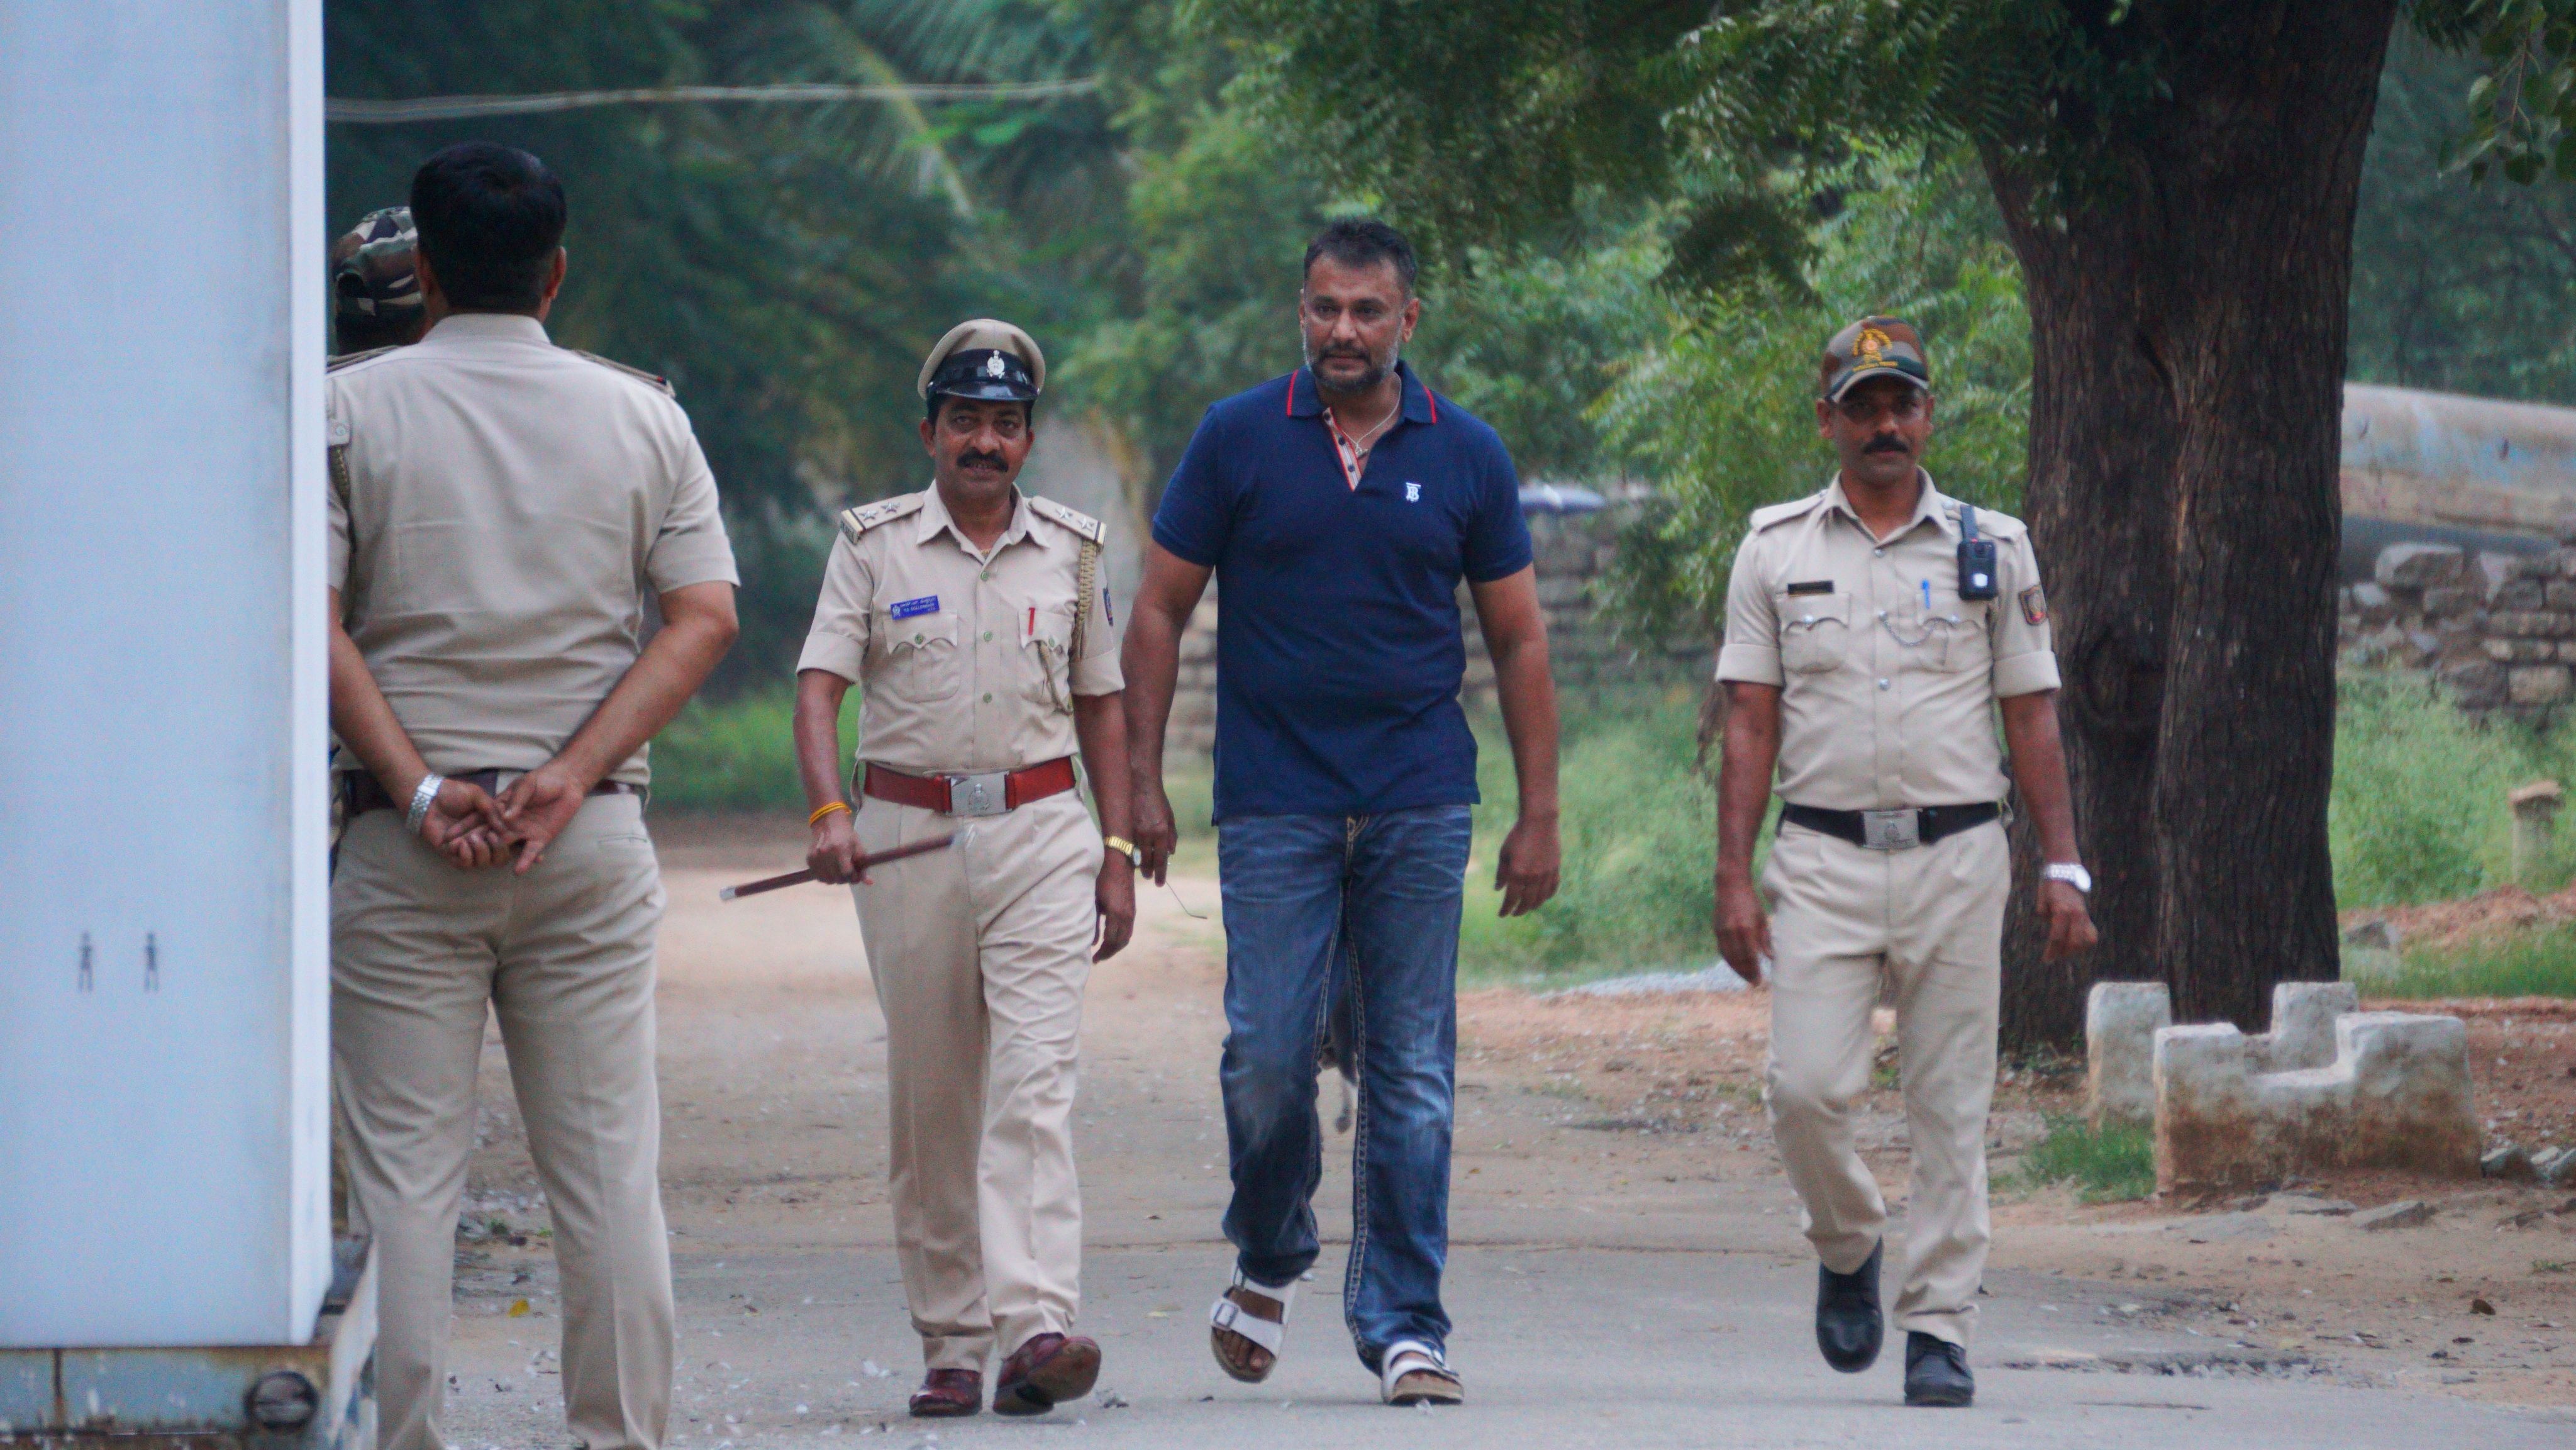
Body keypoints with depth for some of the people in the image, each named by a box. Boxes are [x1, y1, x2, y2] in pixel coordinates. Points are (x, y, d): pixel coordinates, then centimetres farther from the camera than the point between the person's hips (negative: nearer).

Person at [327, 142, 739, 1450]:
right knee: (608, 1168, 5)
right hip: (593, 846, 2)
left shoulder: (352, 410, 1)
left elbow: (313, 620, -9)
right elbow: (704, 616, -1)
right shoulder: (640, 417, 7)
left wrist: (418, 788, -10)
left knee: (403, 1172, 0)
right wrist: (572, 775, -7)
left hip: (405, 848, -2)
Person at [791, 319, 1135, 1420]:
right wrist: (828, 812, -21)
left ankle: (1037, 1328, -25)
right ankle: (950, 1343, 11)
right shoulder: (874, 546, 4)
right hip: (908, 831, 0)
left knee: (1033, 1082, -14)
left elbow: (1100, 707, 17)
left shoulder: (1071, 551, 10)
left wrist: (1118, 853, 10)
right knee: (928, 1101, 4)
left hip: (1042, 834, 0)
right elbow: (820, 687, -5)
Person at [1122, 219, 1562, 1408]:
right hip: (1274, 805, -1)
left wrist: (1538, 815, 6)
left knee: (1412, 1076, -1)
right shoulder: (1238, 441, 2)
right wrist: (1143, 781, -1)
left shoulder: (1466, 456, 5)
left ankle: (1403, 1324, 4)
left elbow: (1518, 641, 11)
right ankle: (1269, 1257, 21)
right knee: (1268, 1057, -6)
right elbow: (1159, 614, 6)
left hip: (1421, 806, 1)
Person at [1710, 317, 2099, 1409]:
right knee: (1807, 1085, -12)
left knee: (1950, 1109, -2)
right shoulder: (1776, 550, 8)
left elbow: (2033, 718, 9)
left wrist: (2063, 867, 1)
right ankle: (1847, 1247, 16)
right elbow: (1750, 724, 5)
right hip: (1824, 857, 0)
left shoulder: (1991, 550, 9)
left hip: (1956, 857, 0)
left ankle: (1939, 1328, 3)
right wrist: (1734, 878, -3)